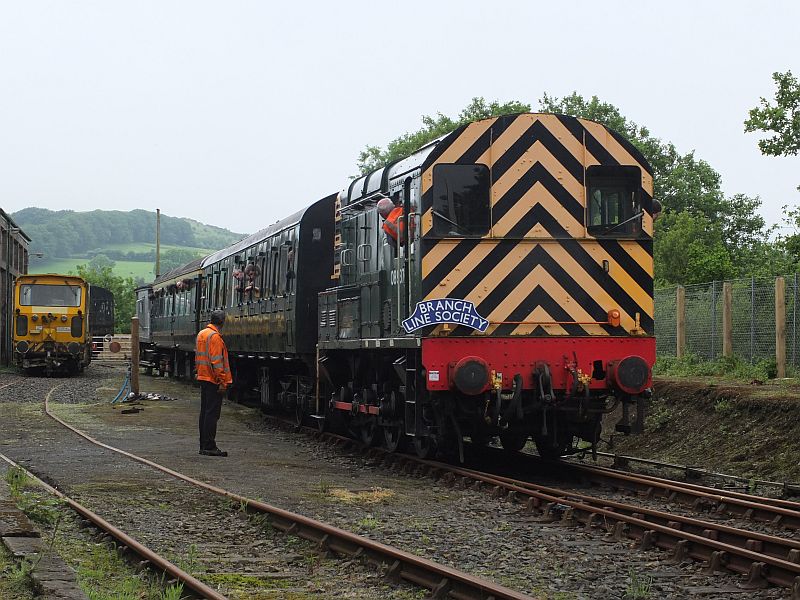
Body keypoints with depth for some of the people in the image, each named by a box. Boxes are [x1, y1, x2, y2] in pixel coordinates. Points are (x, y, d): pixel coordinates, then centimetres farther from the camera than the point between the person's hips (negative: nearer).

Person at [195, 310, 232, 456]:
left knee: (205, 412, 13)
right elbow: (216, 361, -20)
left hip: (203, 378, 10)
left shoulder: (201, 334, 14)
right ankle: (209, 447, -10)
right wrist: (223, 382, -19)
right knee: (212, 413, -8)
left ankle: (203, 446, 16)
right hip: (213, 380, -10)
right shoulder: (215, 336, -16)